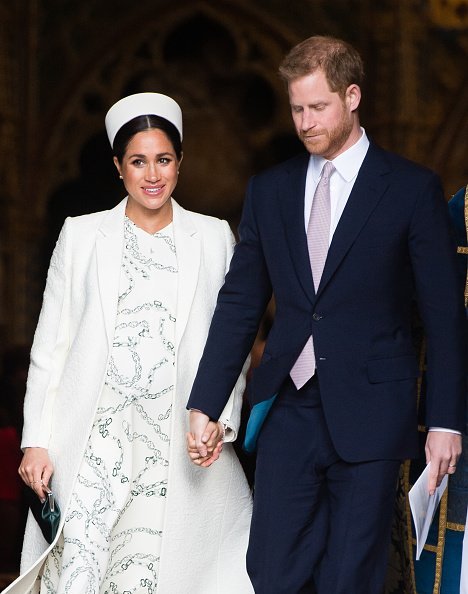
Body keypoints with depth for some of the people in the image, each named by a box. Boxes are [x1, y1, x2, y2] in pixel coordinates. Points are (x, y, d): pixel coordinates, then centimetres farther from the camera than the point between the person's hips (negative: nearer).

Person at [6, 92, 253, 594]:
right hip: (94, 442, 0)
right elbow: (50, 345, 8)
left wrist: (221, 417, -3)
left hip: (181, 449, 1)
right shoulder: (81, 235, 9)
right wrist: (36, 440, 1)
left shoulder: (214, 238, 10)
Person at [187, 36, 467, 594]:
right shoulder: (268, 190, 10)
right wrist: (203, 407, 5)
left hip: (367, 416, -3)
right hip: (288, 410, 4)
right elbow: (239, 305, 11)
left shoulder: (413, 188, -2)